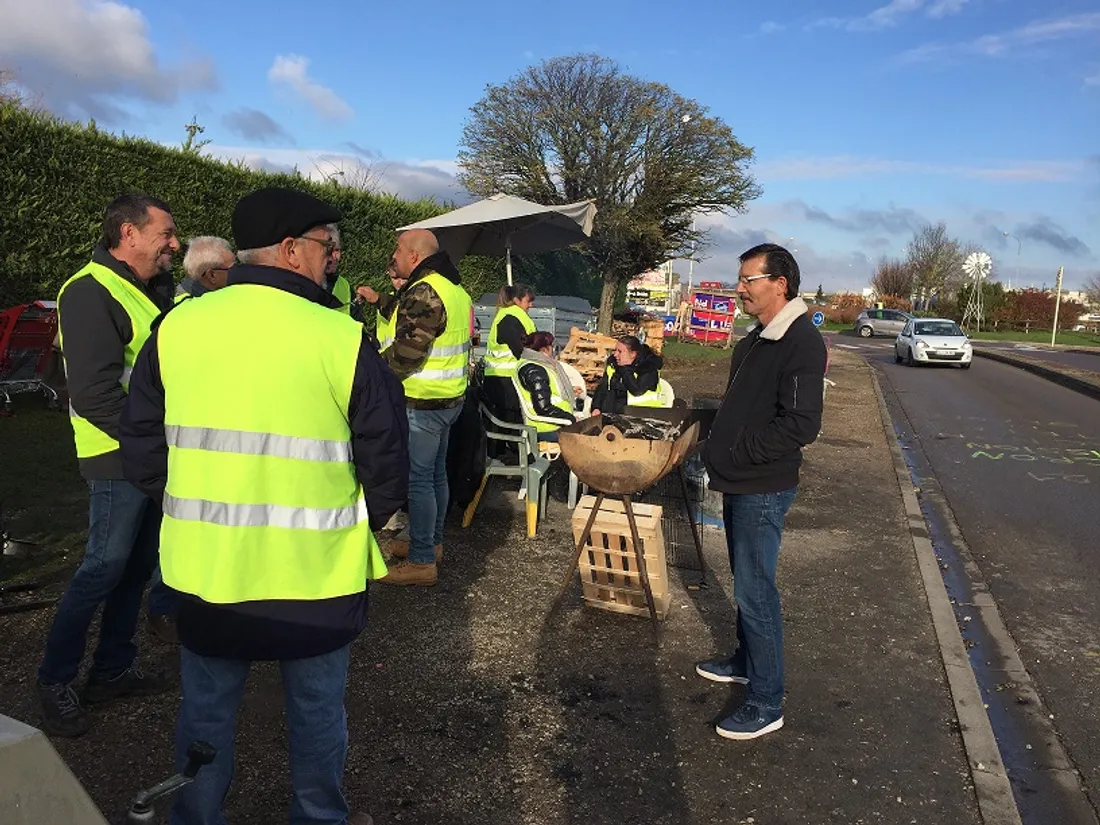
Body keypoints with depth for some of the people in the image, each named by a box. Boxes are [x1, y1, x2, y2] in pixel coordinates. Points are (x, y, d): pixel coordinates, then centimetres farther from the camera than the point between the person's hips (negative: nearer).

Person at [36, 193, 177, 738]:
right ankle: (55, 680, 14)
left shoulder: (155, 289, 14)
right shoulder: (91, 293, -15)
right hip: (119, 456, -9)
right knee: (105, 566, -3)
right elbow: (96, 394, -22)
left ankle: (113, 670, 28)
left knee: (138, 564, 14)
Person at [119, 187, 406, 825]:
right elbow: (387, 461, -9)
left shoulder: (175, 328, -4)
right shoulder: (344, 340, -16)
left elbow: (142, 452, 4)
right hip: (318, 570, -2)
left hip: (205, 565, 3)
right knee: (317, 711, 18)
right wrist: (362, 523, 10)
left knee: (207, 711, 21)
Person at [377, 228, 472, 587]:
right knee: (436, 473, 19)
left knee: (418, 479, -3)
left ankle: (422, 562, 3)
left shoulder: (422, 293, -19)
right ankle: (432, 542, 32)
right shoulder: (456, 289, 13)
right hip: (450, 396, 10)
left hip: (422, 402, -10)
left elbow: (406, 353, -24)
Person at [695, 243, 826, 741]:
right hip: (737, 484, 10)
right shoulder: (755, 340, 12)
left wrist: (737, 453, -19)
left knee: (755, 592, -3)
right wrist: (718, 454, 11)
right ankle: (746, 662, 38)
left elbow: (801, 424, -25)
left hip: (763, 490, -9)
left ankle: (766, 704, 8)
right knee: (746, 582, 21)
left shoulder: (801, 343, -18)